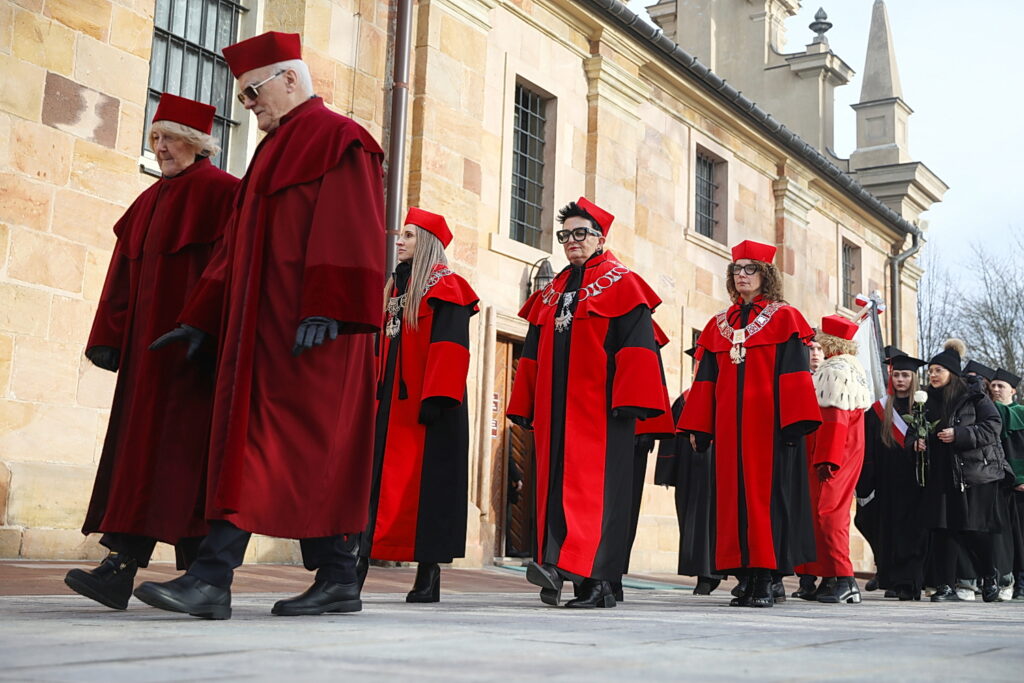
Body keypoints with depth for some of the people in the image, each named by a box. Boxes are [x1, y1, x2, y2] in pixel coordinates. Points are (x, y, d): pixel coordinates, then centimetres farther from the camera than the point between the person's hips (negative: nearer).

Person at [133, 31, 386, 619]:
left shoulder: (338, 139, -2)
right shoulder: (278, 150, 25)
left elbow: (346, 231, -14)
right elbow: (241, 243, 26)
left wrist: (323, 309, -23)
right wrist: (202, 320, 22)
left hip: (309, 328, -9)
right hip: (265, 327, 9)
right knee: (255, 440, 3)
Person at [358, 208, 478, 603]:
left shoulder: (445, 287, -4)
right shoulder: (394, 287, 20)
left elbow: (449, 347, -14)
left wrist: (435, 399, -22)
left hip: (428, 407, -7)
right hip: (391, 403, 8)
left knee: (428, 483, -5)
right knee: (377, 480, 0)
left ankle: (429, 574, 0)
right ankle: (360, 559, -1)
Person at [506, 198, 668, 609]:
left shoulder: (621, 284, 2)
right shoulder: (551, 293, 21)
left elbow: (636, 345, -7)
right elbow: (533, 353, 21)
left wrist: (630, 401, -16)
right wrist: (523, 406, 14)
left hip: (599, 407, -6)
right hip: (555, 410, 6)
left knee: (593, 485, -14)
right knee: (554, 484, 3)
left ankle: (595, 578, -21)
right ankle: (556, 576, 5)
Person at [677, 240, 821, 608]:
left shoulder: (785, 318, 5)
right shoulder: (719, 325, 18)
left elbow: (793, 373, -4)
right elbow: (706, 379, 15)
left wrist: (794, 422, -13)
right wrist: (698, 426, 8)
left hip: (769, 422, -5)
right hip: (729, 425, 5)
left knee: (767, 494, -7)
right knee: (734, 493, 1)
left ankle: (765, 581, -4)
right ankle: (749, 579, 5)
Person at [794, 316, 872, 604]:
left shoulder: (835, 371, -14)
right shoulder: (853, 369, 17)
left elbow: (835, 419, -21)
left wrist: (826, 460, -23)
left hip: (832, 455, -10)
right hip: (848, 454, 10)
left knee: (826, 514, -8)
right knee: (834, 513, 12)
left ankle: (842, 579, -10)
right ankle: (832, 579, 15)